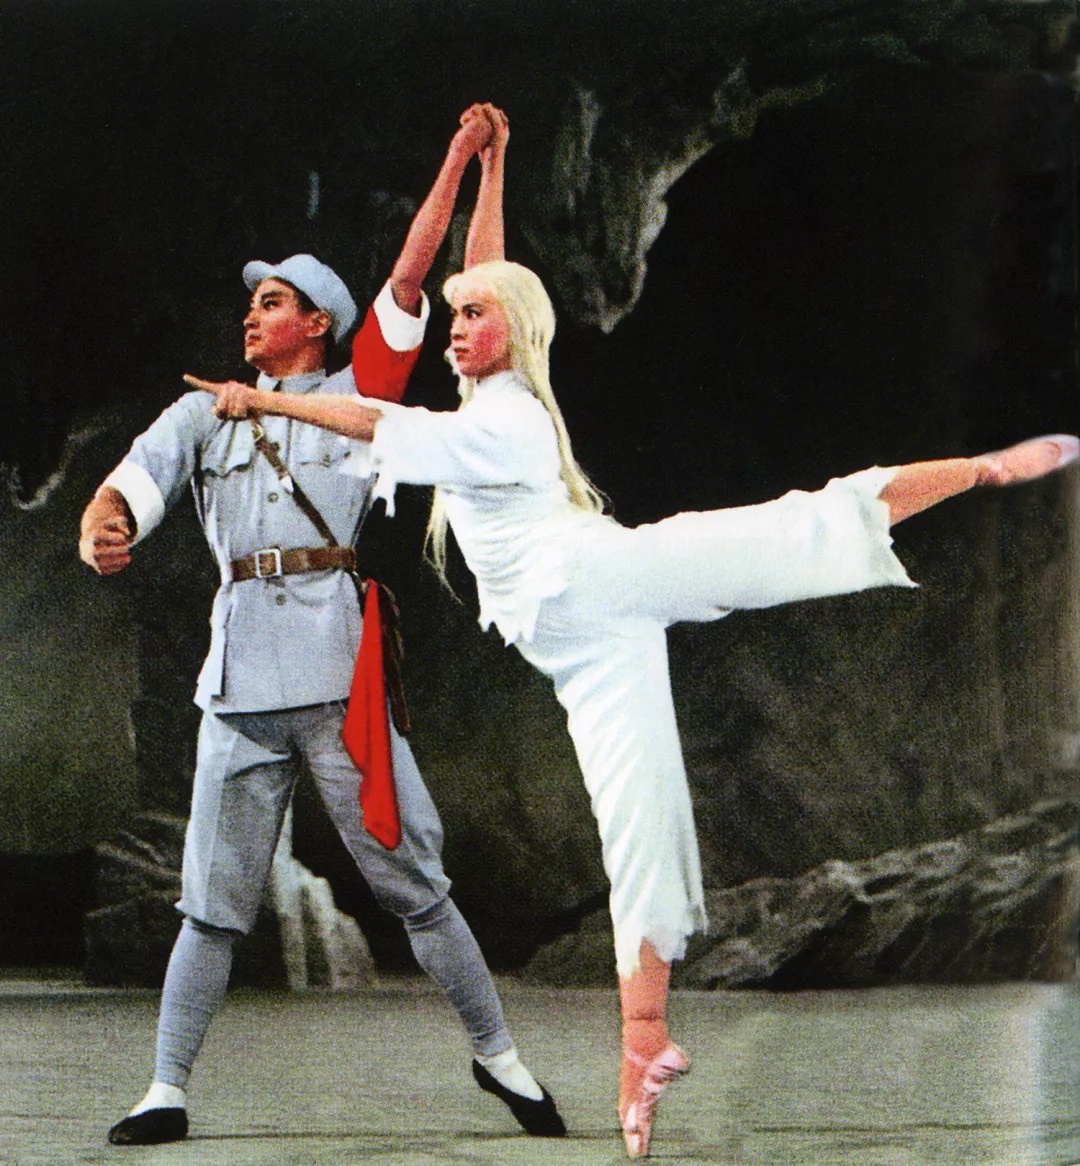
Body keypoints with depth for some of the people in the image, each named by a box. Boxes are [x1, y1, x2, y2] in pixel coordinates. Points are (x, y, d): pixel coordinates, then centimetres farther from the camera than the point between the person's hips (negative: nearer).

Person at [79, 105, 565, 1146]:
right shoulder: (204, 412, 17)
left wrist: (462, 164, 1)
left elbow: (411, 274, 5)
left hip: (339, 677, -2)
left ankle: (495, 1053, 12)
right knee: (212, 903, 3)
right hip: (240, 681, 2)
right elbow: (128, 487, 3)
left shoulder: (357, 394, 12)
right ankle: (166, 1093, 7)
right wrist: (99, 535, -20)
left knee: (413, 884, -1)